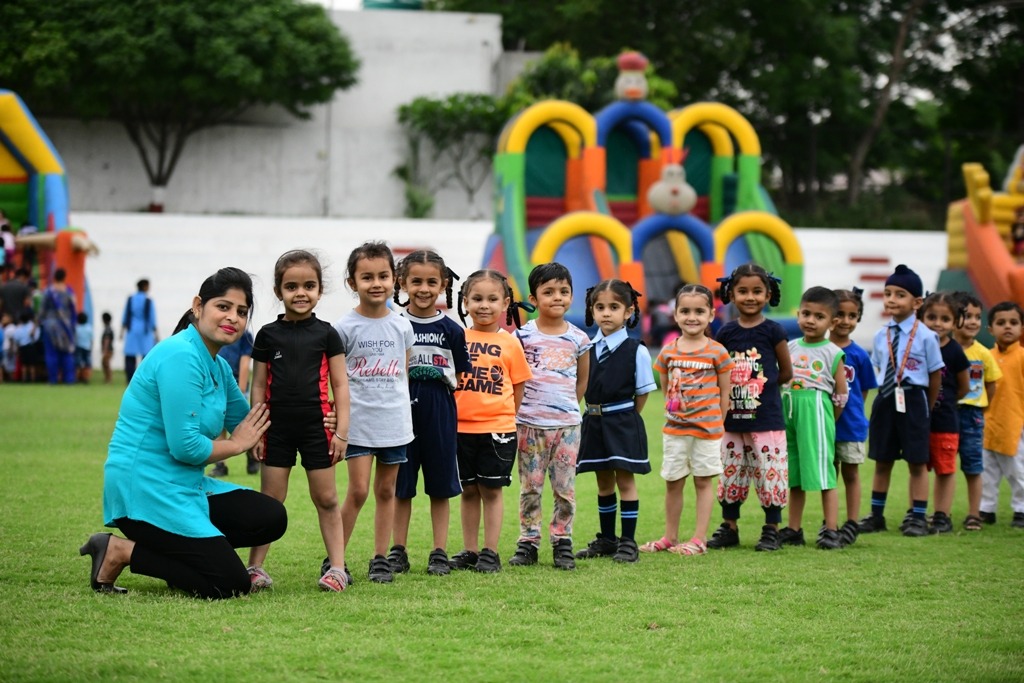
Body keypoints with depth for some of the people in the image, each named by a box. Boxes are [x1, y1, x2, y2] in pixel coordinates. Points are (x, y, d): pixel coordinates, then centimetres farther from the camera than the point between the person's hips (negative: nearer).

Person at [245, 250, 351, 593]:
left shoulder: (325, 334, 2)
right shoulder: (268, 335, 4)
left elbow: (340, 385, 3)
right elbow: (258, 387, 7)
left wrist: (342, 430, -3)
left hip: (315, 426, -1)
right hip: (278, 427, 1)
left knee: (326, 499, 6)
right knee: (270, 500, 3)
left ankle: (337, 567, 9)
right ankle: (255, 567, 6)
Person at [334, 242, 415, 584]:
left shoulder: (402, 326, 5)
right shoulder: (345, 327, -5)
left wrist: (398, 407, 11)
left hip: (395, 422, 3)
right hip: (359, 422, -3)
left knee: (386, 491, 9)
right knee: (358, 491, -8)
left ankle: (380, 558, 16)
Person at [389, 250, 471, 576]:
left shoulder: (451, 330, 2)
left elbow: (460, 378, 8)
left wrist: (443, 377, -7)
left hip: (440, 414, 0)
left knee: (440, 487, 5)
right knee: (401, 486, 6)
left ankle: (440, 552, 13)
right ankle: (398, 551, 15)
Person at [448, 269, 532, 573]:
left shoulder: (510, 344, 1)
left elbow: (518, 390, 6)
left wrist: (511, 421, 2)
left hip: (497, 429, -1)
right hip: (461, 428, 2)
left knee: (491, 490, 4)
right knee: (468, 491, 10)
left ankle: (490, 552, 11)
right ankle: (469, 551, 18)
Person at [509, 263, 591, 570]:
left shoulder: (578, 338, 4)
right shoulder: (523, 335, -2)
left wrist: (569, 405, 9)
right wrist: (517, 409, -1)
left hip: (567, 424, 1)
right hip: (530, 424, -1)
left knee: (565, 487, 4)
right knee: (530, 487, 4)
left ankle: (562, 542, 12)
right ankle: (528, 542, 10)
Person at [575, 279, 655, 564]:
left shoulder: (636, 351, -9)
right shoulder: (587, 348, 3)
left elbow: (642, 393, -4)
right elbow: (582, 386, 11)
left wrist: (625, 420, -2)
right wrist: (597, 414, 4)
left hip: (622, 423, -5)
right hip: (594, 421, 5)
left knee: (625, 480, 0)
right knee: (604, 483, 14)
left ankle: (628, 542, 6)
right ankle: (606, 540, 23)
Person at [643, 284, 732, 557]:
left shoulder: (717, 352, -5)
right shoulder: (668, 353, 2)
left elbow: (724, 392, -1)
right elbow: (666, 389, 11)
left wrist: (717, 423, -1)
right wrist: (676, 409, 2)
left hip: (707, 429, -3)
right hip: (674, 428, 3)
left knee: (703, 481, 5)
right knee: (672, 482, 9)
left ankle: (699, 539, 10)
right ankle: (670, 537, 20)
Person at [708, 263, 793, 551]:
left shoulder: (773, 331, -4)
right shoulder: (726, 333, 5)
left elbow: (786, 372, 2)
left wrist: (761, 386, 1)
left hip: (766, 419, -4)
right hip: (732, 419, 4)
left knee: (769, 473, -2)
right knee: (730, 473, 9)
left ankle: (772, 530, 8)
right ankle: (729, 527, 20)